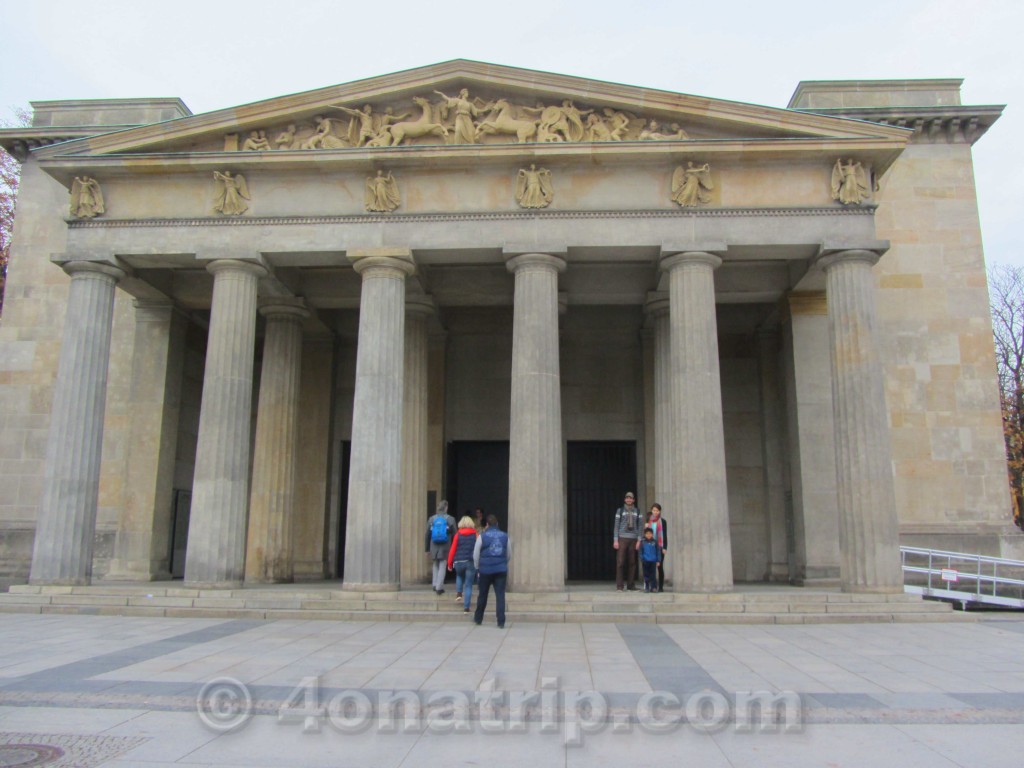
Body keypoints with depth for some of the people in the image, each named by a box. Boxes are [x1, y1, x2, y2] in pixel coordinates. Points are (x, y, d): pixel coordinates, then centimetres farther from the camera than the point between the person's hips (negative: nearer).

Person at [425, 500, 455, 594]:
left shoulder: (431, 519, 3)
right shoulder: (450, 519, -6)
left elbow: (427, 535, 6)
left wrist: (427, 549, 12)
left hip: (434, 547, 3)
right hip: (445, 547, -3)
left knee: (436, 565, 20)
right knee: (442, 566, 4)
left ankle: (435, 584, 16)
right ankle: (439, 587, 2)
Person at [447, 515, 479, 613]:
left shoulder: (458, 534, 4)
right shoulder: (475, 534, 4)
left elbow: (452, 550, 3)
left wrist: (450, 564, 11)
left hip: (459, 562, 1)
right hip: (471, 562, -1)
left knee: (459, 576, 33)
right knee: (468, 585, 7)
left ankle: (459, 593, 13)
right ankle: (466, 607, 2)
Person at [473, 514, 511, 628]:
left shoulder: (482, 536, -2)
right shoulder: (505, 536, 6)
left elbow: (476, 555, 1)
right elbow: (509, 555, 15)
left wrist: (477, 568, 14)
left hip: (486, 570, -1)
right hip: (501, 570, 1)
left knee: (482, 595, 13)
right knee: (500, 595, 1)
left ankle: (478, 619, 26)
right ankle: (501, 622, -3)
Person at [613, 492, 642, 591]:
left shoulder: (637, 511, 9)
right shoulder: (620, 510, 4)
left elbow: (639, 526, 8)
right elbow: (616, 525, 2)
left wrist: (639, 540, -1)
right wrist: (615, 540, -5)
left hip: (633, 539, 2)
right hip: (622, 538, -2)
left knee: (632, 563, 2)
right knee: (620, 562, -6)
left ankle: (631, 585, 9)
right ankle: (619, 585, -3)